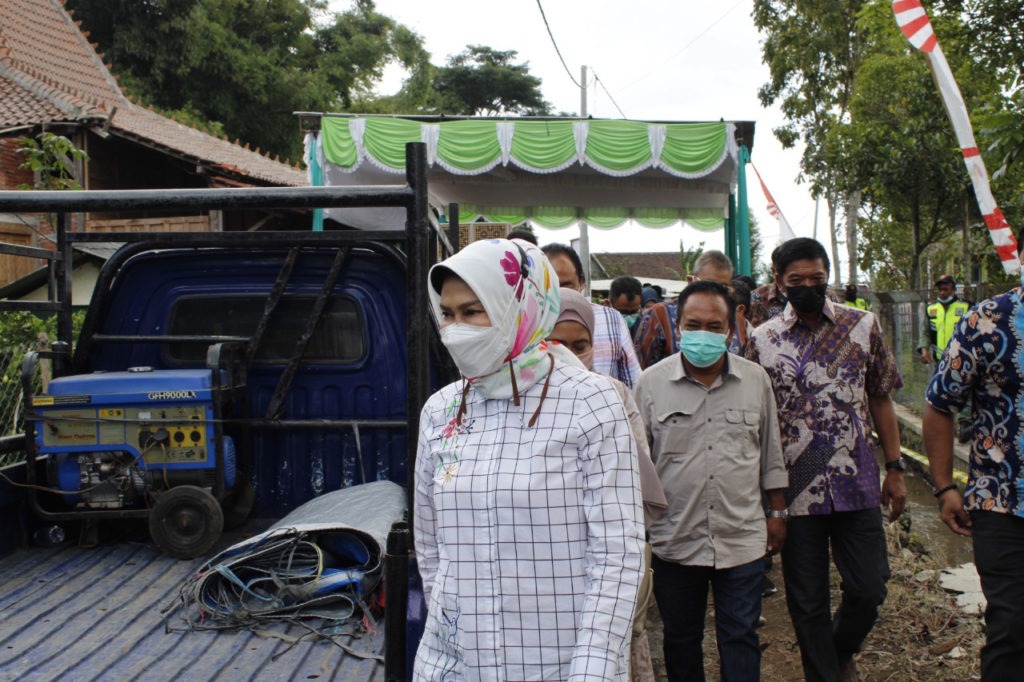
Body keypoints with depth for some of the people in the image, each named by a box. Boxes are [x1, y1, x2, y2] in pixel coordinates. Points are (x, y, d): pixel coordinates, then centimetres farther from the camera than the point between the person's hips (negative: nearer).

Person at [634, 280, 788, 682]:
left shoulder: (756, 381, 1)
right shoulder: (650, 383, -4)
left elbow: (771, 454, 11)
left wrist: (778, 513, 11)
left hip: (743, 539, 1)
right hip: (675, 541, 0)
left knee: (740, 638, 10)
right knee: (680, 640, 14)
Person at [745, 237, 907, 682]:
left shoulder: (863, 325, 2)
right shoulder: (762, 340, -2)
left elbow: (881, 400, 7)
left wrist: (894, 469, 4)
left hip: (857, 483, 1)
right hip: (796, 489, -1)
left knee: (869, 590, 8)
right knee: (807, 603, 8)